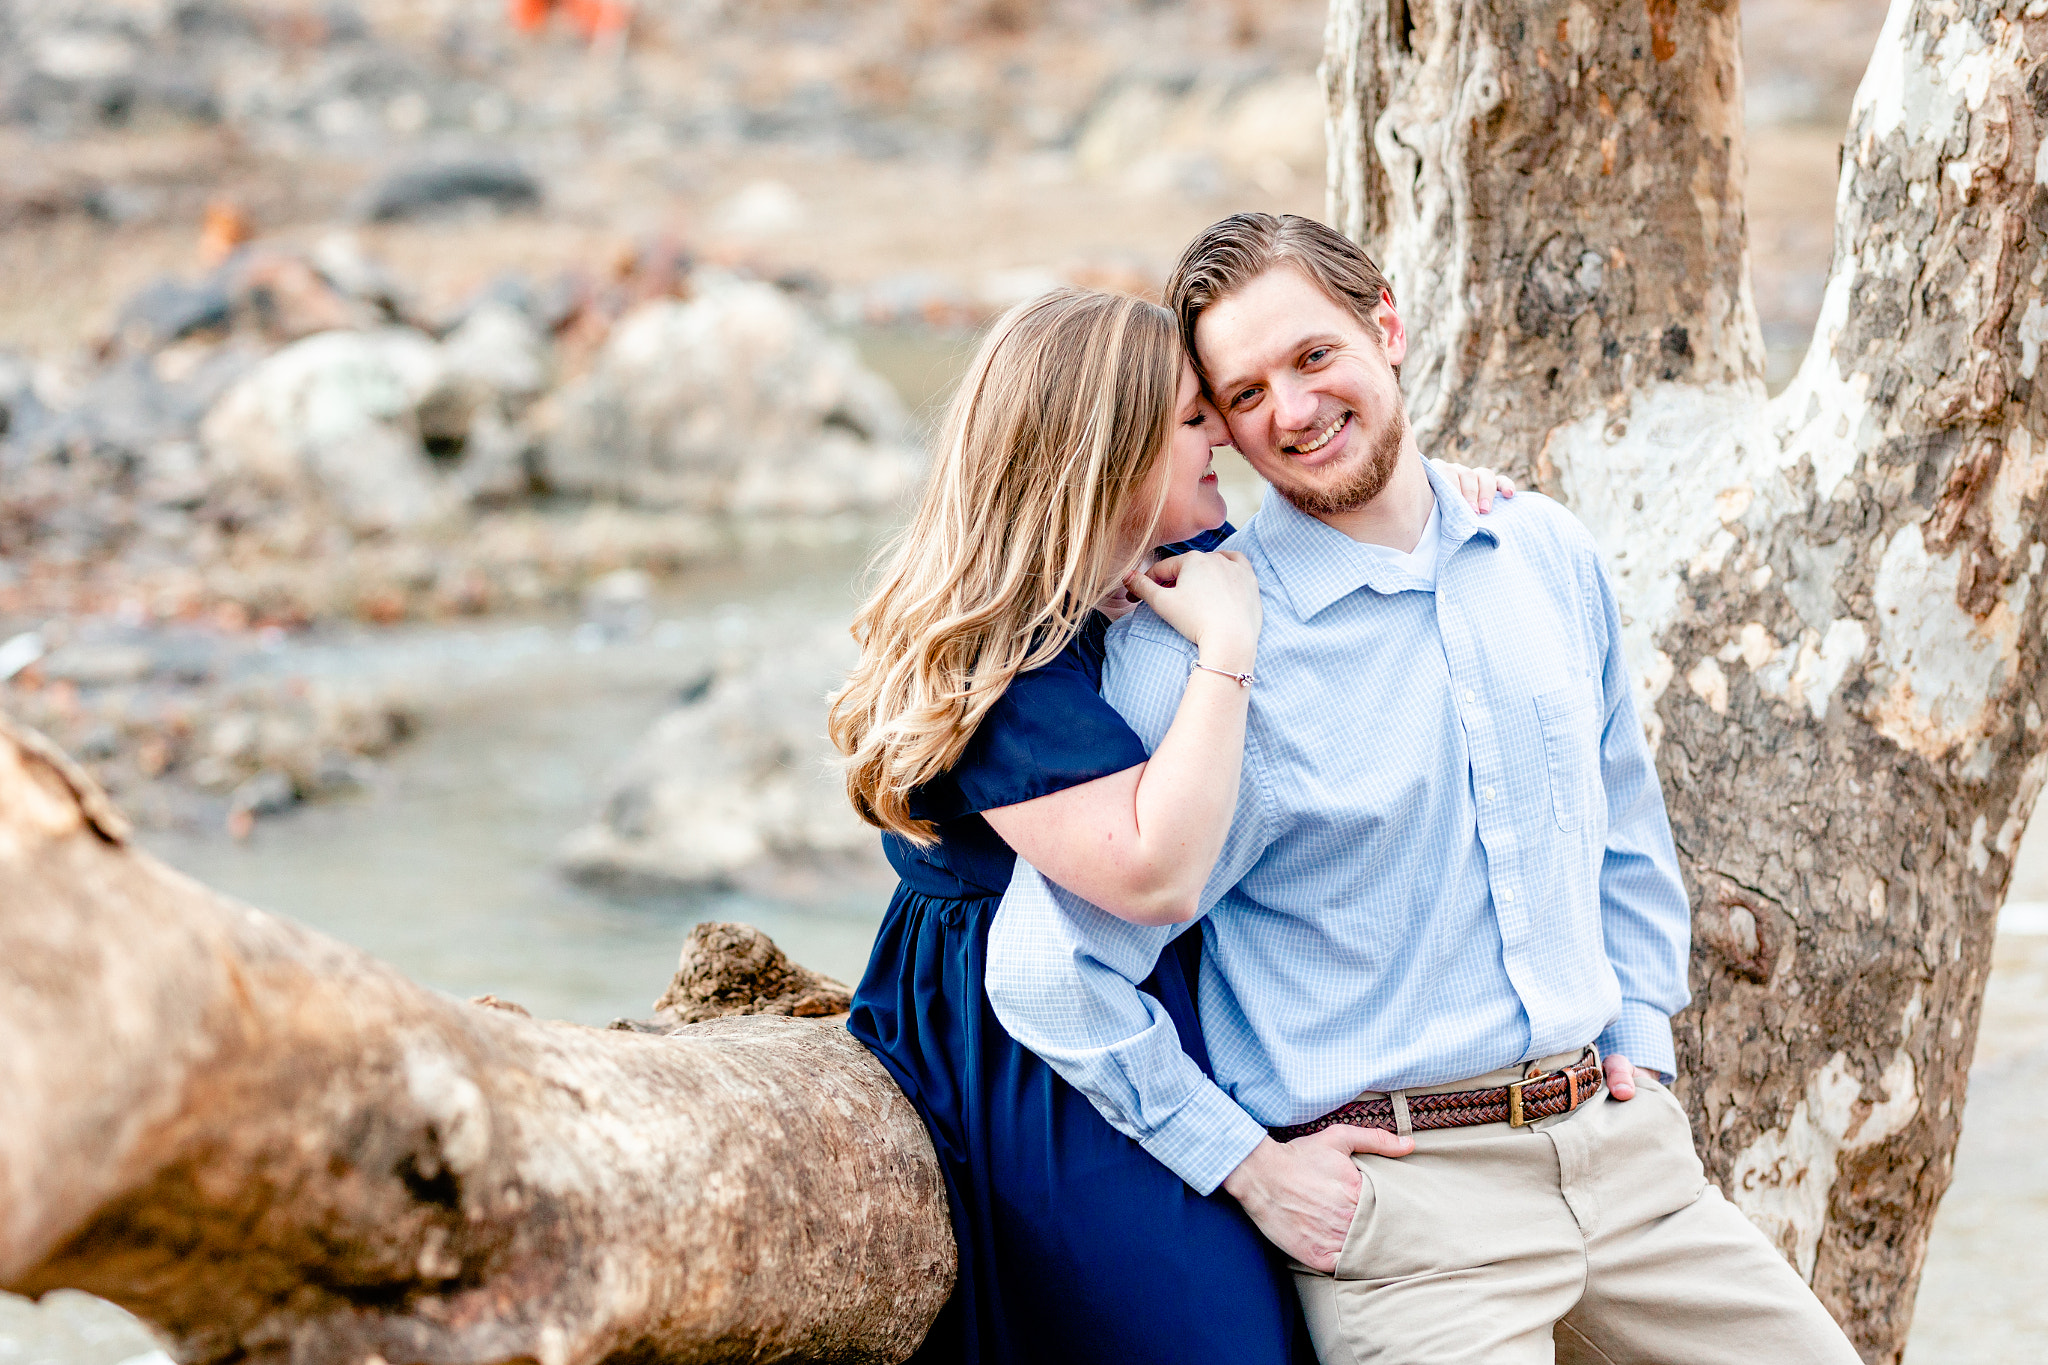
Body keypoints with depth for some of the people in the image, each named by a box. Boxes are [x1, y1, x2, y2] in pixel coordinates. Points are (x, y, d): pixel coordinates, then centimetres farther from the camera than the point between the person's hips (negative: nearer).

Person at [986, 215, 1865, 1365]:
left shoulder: (1550, 557, 6)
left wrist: (1639, 1044, 12)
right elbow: (1048, 967, -14)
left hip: (1619, 1148, 5)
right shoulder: (1199, 646, -12)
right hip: (1402, 1192, -5)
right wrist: (1248, 1167, -11)